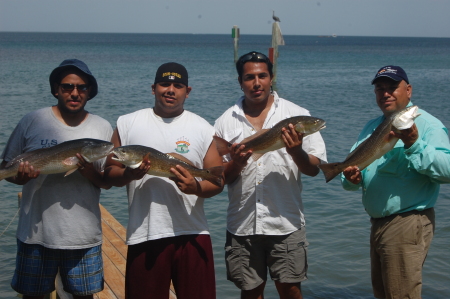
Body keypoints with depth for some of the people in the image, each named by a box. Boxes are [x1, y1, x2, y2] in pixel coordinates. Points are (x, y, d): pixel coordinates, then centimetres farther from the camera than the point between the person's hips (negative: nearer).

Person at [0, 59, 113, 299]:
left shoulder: (103, 128, 2)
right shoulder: (31, 122, -2)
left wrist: (91, 173, -17)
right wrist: (21, 175, -19)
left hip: (84, 235, 1)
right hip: (36, 232, -1)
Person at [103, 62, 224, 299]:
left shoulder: (203, 128, 6)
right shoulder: (127, 124, 6)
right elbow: (110, 173, 6)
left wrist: (196, 187, -18)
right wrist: (128, 174, -16)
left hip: (192, 234, 0)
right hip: (143, 235, 0)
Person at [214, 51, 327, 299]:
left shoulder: (297, 115, 3)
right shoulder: (225, 122, 6)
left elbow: (313, 169, 0)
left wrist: (296, 151, -19)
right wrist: (234, 164, -13)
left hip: (286, 223, -1)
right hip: (242, 225, 2)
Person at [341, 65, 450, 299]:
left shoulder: (426, 124, -10)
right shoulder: (371, 127, 15)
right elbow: (352, 164, 14)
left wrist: (414, 144, -33)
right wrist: (351, 178, -9)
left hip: (408, 223, -8)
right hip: (377, 223, 8)